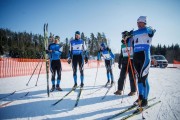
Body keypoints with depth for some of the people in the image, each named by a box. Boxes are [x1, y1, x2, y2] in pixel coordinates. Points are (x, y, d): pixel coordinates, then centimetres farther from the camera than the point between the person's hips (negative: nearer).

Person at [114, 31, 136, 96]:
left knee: (131, 77, 2)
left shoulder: (132, 42, -5)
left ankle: (133, 91, 16)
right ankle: (119, 90, 11)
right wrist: (119, 63, 15)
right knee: (121, 76, 3)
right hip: (124, 62, 5)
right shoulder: (122, 45, 13)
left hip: (131, 62, -5)